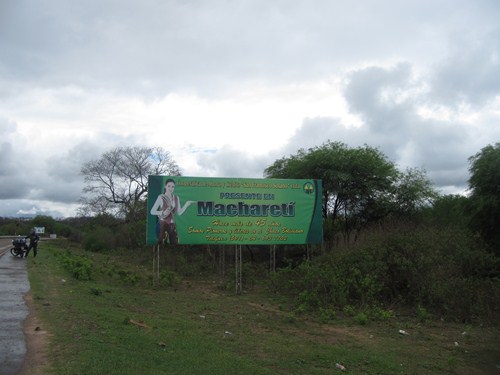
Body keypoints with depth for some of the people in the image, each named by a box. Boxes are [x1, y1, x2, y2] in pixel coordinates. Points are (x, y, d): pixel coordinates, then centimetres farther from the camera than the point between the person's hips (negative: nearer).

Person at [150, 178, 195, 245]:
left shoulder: (176, 198, 10)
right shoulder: (161, 197, -5)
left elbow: (179, 212, 8)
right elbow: (152, 211, -7)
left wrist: (187, 204, -1)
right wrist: (163, 213, -21)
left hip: (172, 224, 5)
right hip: (163, 223, -5)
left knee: (175, 243, 5)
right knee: (161, 243, -7)